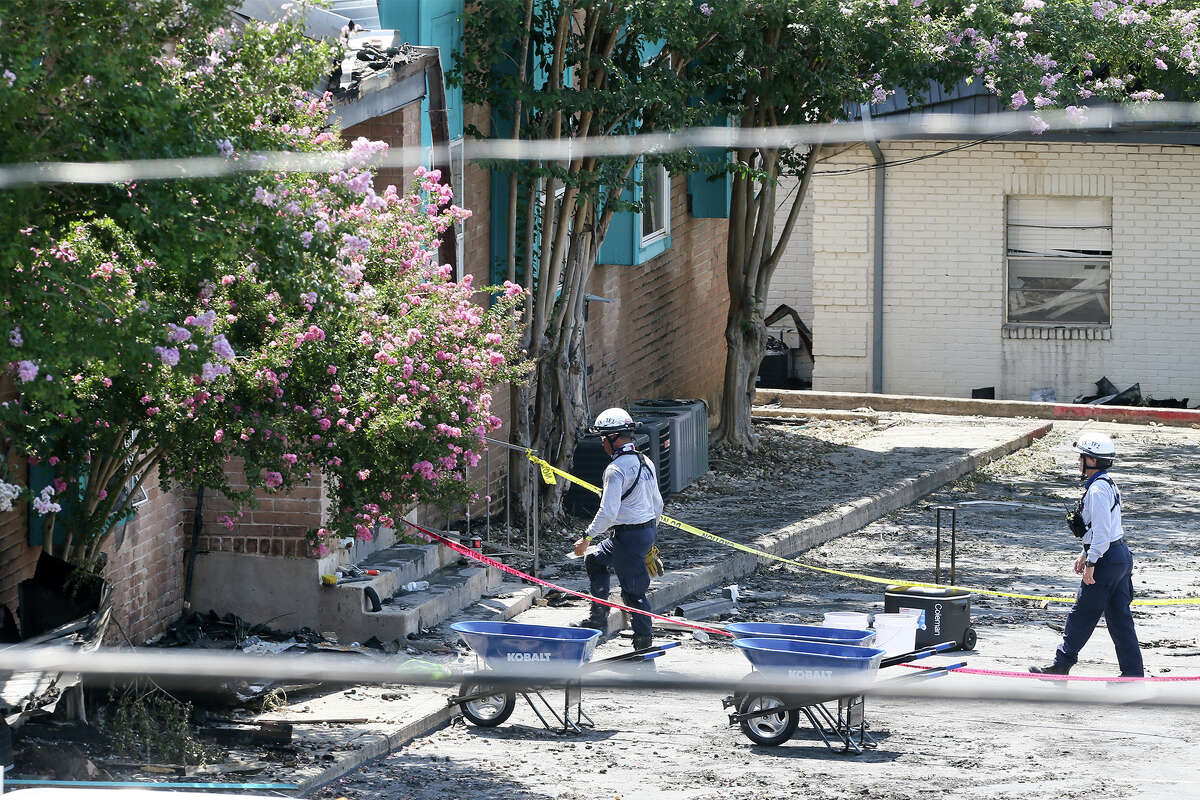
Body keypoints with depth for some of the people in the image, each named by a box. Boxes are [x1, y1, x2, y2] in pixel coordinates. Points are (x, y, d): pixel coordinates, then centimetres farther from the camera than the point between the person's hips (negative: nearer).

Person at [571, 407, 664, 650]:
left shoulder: (616, 470, -19)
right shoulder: (646, 463, 8)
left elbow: (608, 512, -24)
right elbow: (657, 504, 15)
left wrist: (587, 537, -14)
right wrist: (650, 536, 26)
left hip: (628, 537, -10)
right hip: (649, 530, 10)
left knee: (633, 592, -2)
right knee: (594, 560, 25)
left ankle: (643, 645, 2)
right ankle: (598, 617, 25)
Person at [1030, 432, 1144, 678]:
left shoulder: (1098, 490, -18)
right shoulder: (1107, 484, 14)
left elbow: (1101, 531, -24)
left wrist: (1091, 563, -21)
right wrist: (1085, 555, 27)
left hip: (1106, 560, -10)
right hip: (1121, 555, 10)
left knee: (1082, 614, -1)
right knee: (1119, 616, 10)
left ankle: (1061, 667, 7)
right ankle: (1133, 672, 10)